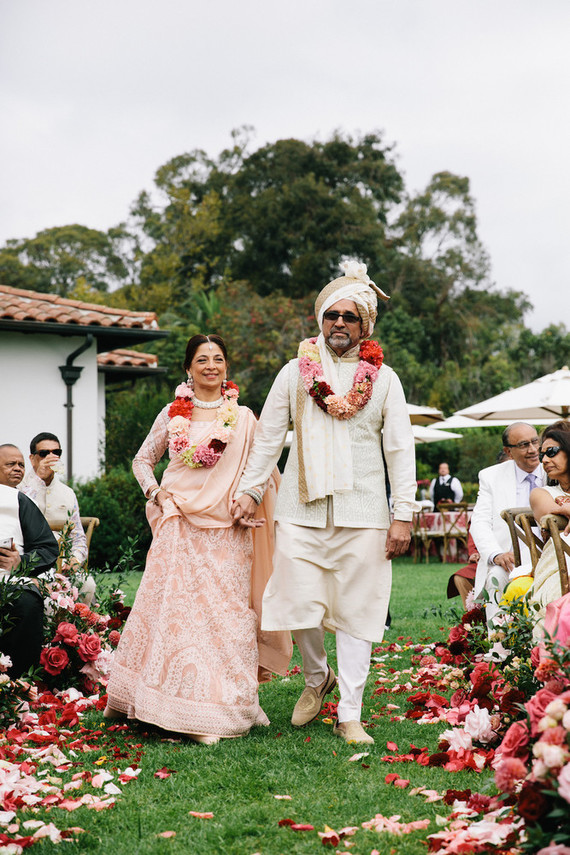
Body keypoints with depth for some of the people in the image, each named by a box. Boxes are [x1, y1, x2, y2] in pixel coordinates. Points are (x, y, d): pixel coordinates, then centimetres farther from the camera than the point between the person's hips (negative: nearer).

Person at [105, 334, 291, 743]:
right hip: (180, 526, 1)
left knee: (224, 613, -4)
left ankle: (219, 712, 2)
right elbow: (143, 460, 18)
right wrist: (156, 494, 3)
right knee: (172, 608, -4)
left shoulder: (243, 417, 7)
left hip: (226, 531, 0)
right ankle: (170, 708, 7)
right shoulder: (173, 414, 9)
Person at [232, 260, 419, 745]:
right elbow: (269, 437, 14)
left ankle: (350, 716, 9)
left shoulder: (383, 378, 8)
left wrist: (404, 515, -2)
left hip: (362, 514, -1)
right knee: (300, 605, -3)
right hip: (302, 510, 1)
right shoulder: (296, 372, 10)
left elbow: (400, 450, 5)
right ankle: (317, 678, 27)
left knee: (356, 614, 0)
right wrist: (249, 490, 7)